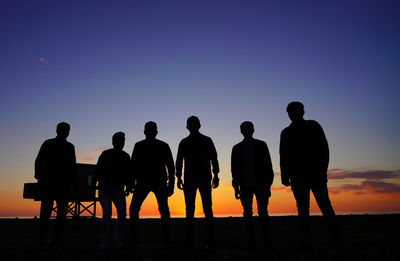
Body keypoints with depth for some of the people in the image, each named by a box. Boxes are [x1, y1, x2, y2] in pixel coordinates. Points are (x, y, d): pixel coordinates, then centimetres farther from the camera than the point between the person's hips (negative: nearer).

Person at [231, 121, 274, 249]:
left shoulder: (261, 145, 8)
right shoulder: (237, 148, 9)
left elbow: (268, 166, 6)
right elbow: (235, 169, 9)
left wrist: (268, 184, -2)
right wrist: (236, 187, 2)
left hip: (260, 185, -1)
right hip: (245, 186, 1)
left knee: (263, 213, -3)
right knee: (247, 213, 1)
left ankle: (267, 240, 4)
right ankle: (251, 240, 7)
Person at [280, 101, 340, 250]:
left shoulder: (313, 126, 8)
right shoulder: (286, 133, 14)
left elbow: (324, 149, 1)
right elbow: (283, 156, 13)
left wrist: (322, 170, -10)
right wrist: (284, 175, 3)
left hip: (315, 173, -2)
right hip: (297, 176, 2)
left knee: (324, 205, -7)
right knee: (302, 209, 1)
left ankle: (337, 239, -1)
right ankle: (306, 242, 4)